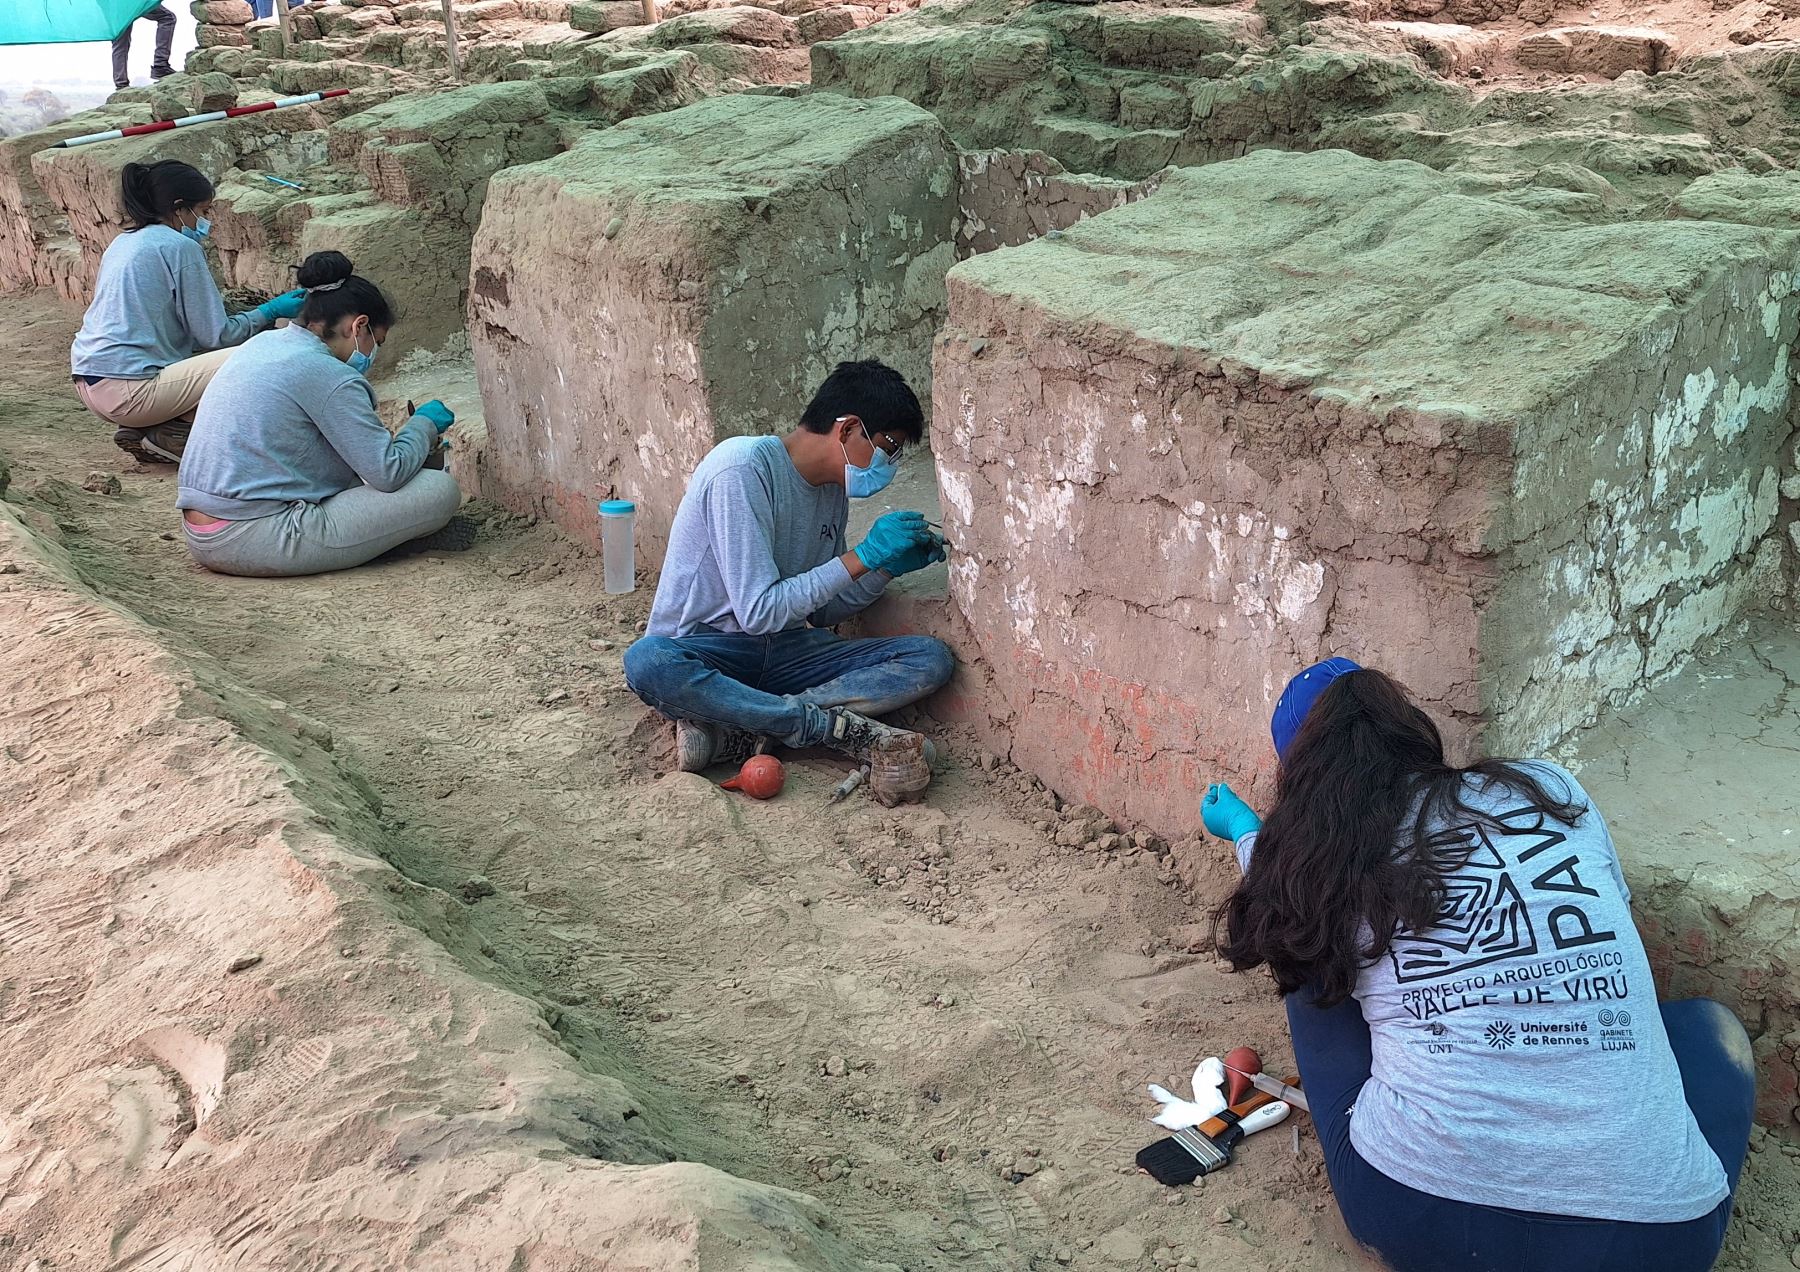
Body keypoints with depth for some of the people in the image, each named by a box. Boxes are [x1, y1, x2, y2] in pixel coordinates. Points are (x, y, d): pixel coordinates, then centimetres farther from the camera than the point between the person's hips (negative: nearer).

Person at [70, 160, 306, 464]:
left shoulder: (123, 243, 19)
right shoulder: (180, 247, -7)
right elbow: (216, 335, -7)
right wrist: (270, 312, 7)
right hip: (127, 391, -10)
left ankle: (139, 430, 8)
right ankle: (170, 435, -10)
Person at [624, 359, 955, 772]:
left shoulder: (833, 489, 7)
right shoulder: (743, 470, -18)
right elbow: (759, 613, -21)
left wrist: (889, 567, -1)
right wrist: (862, 557, -19)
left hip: (784, 651, 7)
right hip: (702, 648, -7)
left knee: (932, 659, -14)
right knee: (647, 662, -41)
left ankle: (731, 730, -24)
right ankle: (838, 724, -32)